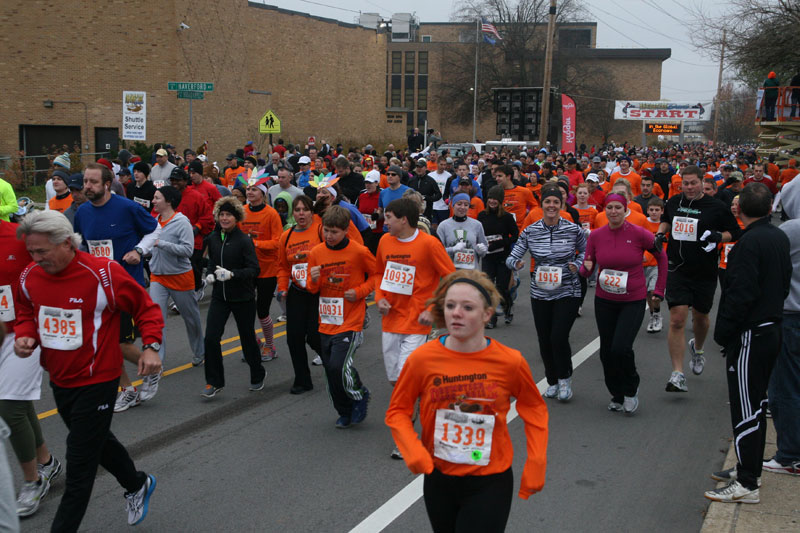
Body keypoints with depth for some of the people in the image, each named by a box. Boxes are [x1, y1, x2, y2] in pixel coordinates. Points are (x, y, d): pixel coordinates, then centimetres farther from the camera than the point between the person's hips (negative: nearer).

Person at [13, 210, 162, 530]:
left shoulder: (104, 273, -21)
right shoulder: (29, 277, -5)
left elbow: (146, 308, -10)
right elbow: (26, 313, 14)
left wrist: (151, 346, -22)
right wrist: (25, 335, -7)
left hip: (96, 381, -7)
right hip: (59, 380, 7)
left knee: (79, 465, -1)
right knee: (96, 441, 26)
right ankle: (137, 485, 50)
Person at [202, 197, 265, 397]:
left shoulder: (244, 241, -13)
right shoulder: (213, 238, 3)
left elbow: (254, 270, -16)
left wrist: (232, 274, -29)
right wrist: (210, 274, -1)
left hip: (243, 297, -4)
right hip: (219, 296, 4)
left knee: (247, 338, 10)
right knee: (211, 338, -7)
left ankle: (258, 375, 33)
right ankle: (214, 382, 6)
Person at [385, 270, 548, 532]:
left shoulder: (510, 362, -13)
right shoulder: (423, 358, -13)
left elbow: (534, 409, 4)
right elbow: (398, 410, -1)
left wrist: (535, 465, -2)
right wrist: (413, 451, -17)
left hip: (490, 483, -2)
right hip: (438, 479, 2)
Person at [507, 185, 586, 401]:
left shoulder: (574, 229, -5)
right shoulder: (530, 231, -1)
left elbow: (585, 252, 10)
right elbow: (511, 257, 0)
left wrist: (576, 265, -9)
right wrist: (516, 263, -23)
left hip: (568, 292, -3)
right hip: (540, 294, 3)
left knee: (558, 337, -15)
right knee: (544, 341, 8)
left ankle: (565, 379, 10)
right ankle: (552, 382, 29)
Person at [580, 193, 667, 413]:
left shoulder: (639, 234, -11)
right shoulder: (596, 235, -3)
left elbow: (661, 257, 4)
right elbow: (586, 268, 5)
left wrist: (659, 290, 4)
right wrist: (586, 268, -19)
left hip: (633, 301, -3)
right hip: (604, 301, 3)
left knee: (621, 348, -16)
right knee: (606, 351, 7)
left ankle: (631, 390, 13)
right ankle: (616, 395, 30)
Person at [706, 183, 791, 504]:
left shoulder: (750, 242, -19)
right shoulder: (780, 238, 9)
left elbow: (741, 294, -23)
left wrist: (723, 333, -15)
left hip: (750, 336, -9)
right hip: (772, 329, 9)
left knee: (746, 408, -3)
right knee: (756, 405, 18)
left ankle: (747, 484, 2)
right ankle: (750, 470, 28)